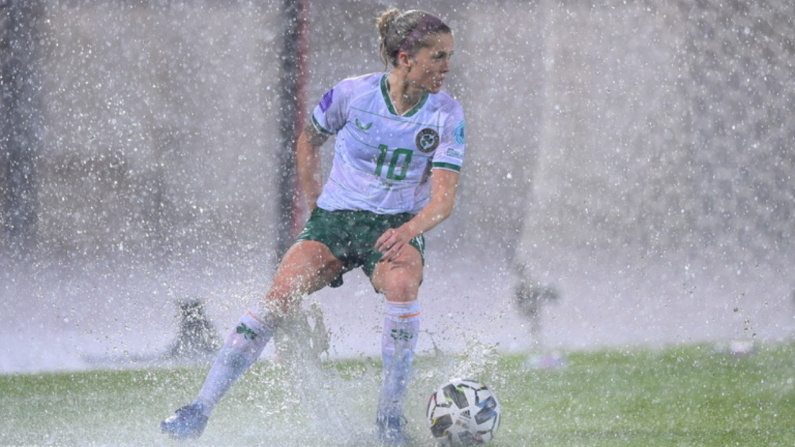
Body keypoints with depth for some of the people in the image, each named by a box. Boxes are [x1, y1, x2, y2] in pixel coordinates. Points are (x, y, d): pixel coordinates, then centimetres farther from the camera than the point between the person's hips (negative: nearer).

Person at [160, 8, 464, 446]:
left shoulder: (446, 115, -8)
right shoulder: (352, 94, -8)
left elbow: (443, 199, -12)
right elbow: (308, 140, 11)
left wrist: (408, 231, -31)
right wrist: (314, 206, 6)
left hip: (396, 227, 0)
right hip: (334, 218, 0)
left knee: (401, 284, -34)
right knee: (280, 294, -22)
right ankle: (201, 408, -19)